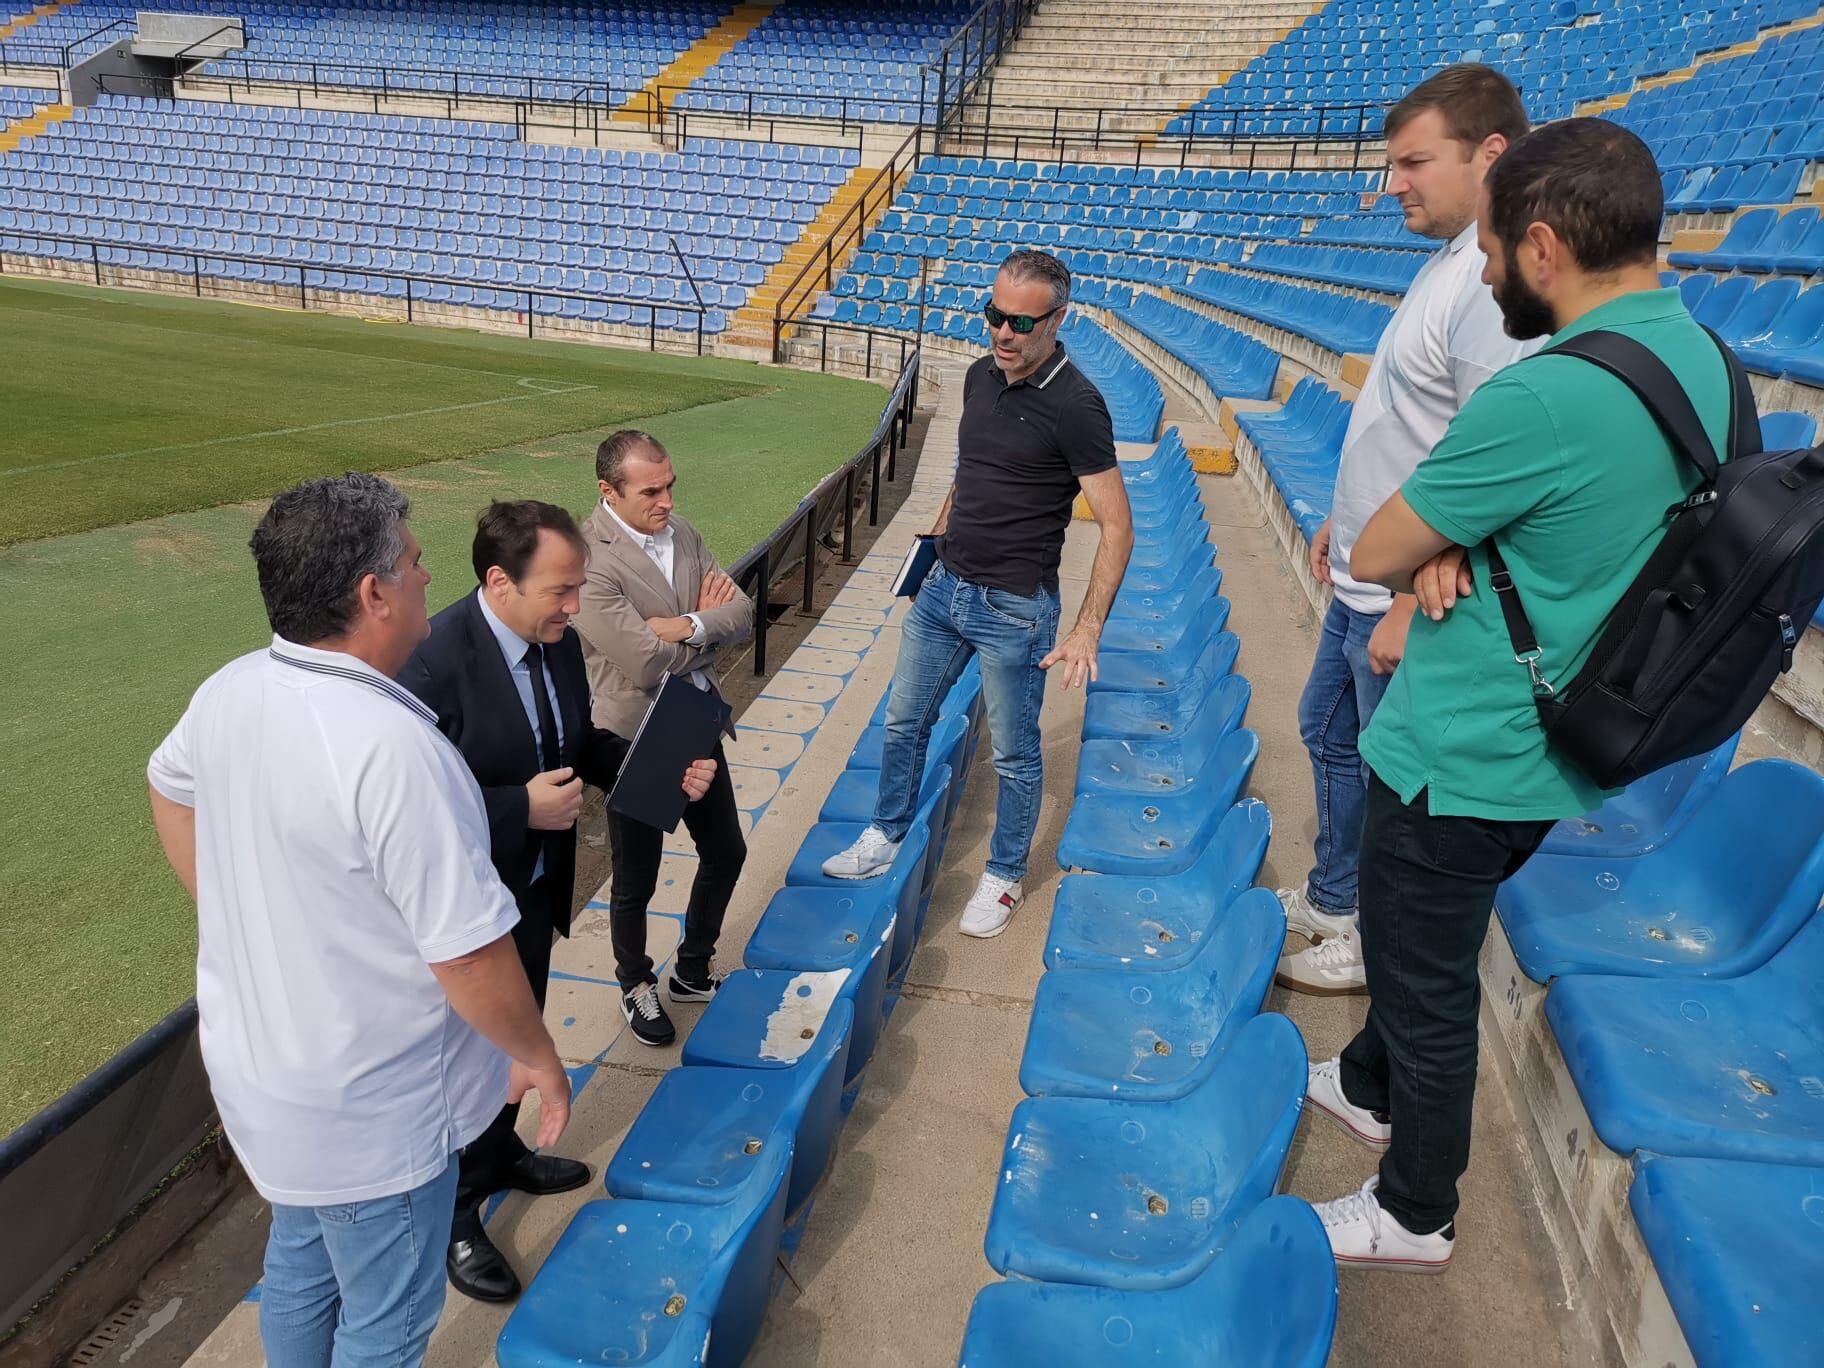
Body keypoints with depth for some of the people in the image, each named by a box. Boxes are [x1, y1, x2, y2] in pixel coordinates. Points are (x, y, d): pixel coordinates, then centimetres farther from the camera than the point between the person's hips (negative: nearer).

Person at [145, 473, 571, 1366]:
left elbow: (169, 789, 15)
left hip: (257, 1067, 8)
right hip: (367, 1110, -8)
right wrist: (537, 1056, -13)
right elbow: (467, 957, -29)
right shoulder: (392, 748, -34)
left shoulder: (229, 691, -7)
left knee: (298, 1265, 30)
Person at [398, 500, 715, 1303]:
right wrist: (523, 808, -30)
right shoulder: (432, 663, -30)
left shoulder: (558, 641, -6)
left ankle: (501, 1154, 56)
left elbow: (584, 743, 7)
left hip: (537, 890, 7)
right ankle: (453, 1215, 40)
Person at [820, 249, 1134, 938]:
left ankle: (1005, 874, 29)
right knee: (903, 721, 18)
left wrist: (1087, 629, -26)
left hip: (1013, 608, -7)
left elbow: (1116, 525, -19)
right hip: (943, 588, 7)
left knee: (1013, 753, 9)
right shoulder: (980, 377, 3)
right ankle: (885, 837, 38)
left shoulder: (1075, 405, -19)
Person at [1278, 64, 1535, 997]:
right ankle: (1330, 899, 44)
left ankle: (1381, 949, 29)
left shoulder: (1497, 285, -24)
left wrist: (1411, 609, -23)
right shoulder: (1448, 265, 8)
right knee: (1329, 732, 24)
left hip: (1411, 596, -10)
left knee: (1393, 777, 7)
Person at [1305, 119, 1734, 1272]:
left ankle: (1416, 1217, 33)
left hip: (1458, 764, -9)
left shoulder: (1546, 395, -29)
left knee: (1429, 986, 11)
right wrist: (1448, 543, -10)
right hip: (1551, 754, 9)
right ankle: (1369, 1083, 53)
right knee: (1425, 948, 28)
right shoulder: (1698, 356, 1)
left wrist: (1426, 549, -1)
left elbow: (1374, 557, -20)